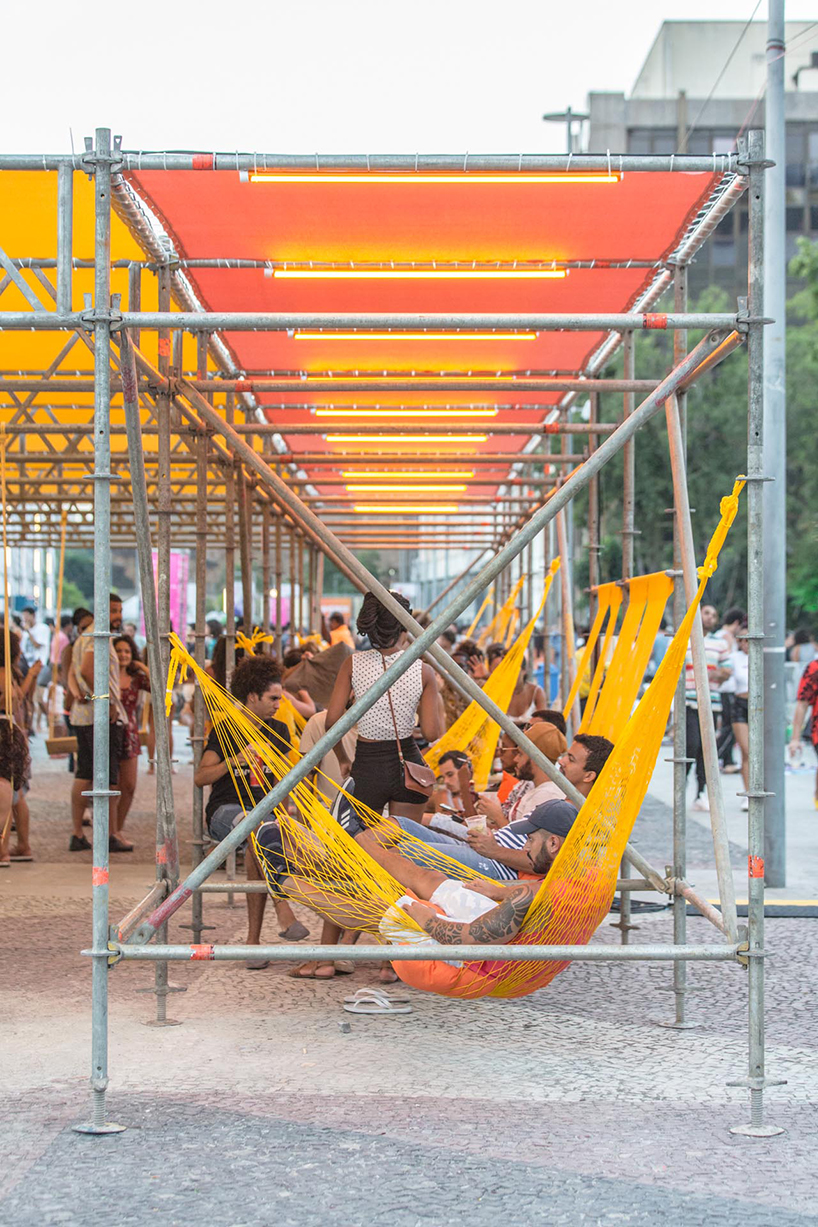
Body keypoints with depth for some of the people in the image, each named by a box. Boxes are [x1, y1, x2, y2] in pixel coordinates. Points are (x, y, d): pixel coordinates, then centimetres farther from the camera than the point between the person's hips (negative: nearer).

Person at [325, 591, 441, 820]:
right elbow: (431, 733, -6)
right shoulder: (423, 671, -8)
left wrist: (341, 759, 9)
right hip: (408, 765, 1)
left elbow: (332, 720, -6)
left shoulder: (353, 664, -6)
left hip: (367, 767, -1)